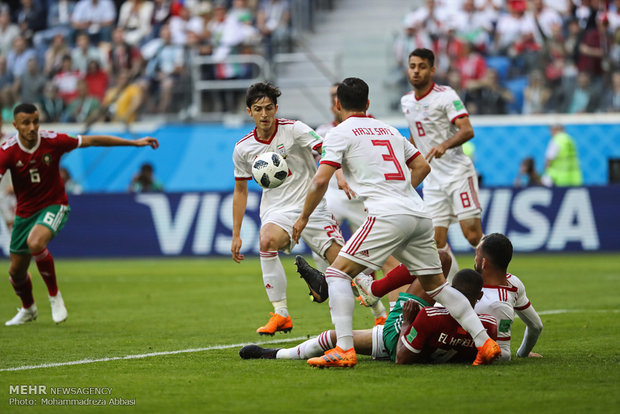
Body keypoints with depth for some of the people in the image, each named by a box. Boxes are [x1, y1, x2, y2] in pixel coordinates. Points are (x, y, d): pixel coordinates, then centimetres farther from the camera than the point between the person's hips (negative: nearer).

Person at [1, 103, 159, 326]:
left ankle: (54, 295, -13)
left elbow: (92, 141, -7)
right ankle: (28, 309, 43)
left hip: (53, 205, -3)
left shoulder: (52, 141, -16)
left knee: (35, 242, -34)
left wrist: (134, 143, -4)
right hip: (25, 212, 3)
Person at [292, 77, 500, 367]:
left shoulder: (340, 133, 4)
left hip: (388, 217, -7)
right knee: (436, 284, 17)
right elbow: (422, 166, 30)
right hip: (420, 216, 7)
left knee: (337, 273, -3)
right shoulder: (389, 130, 25)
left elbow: (321, 180, -5)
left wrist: (304, 217, 7)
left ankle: (344, 350, -16)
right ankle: (485, 343, 8)